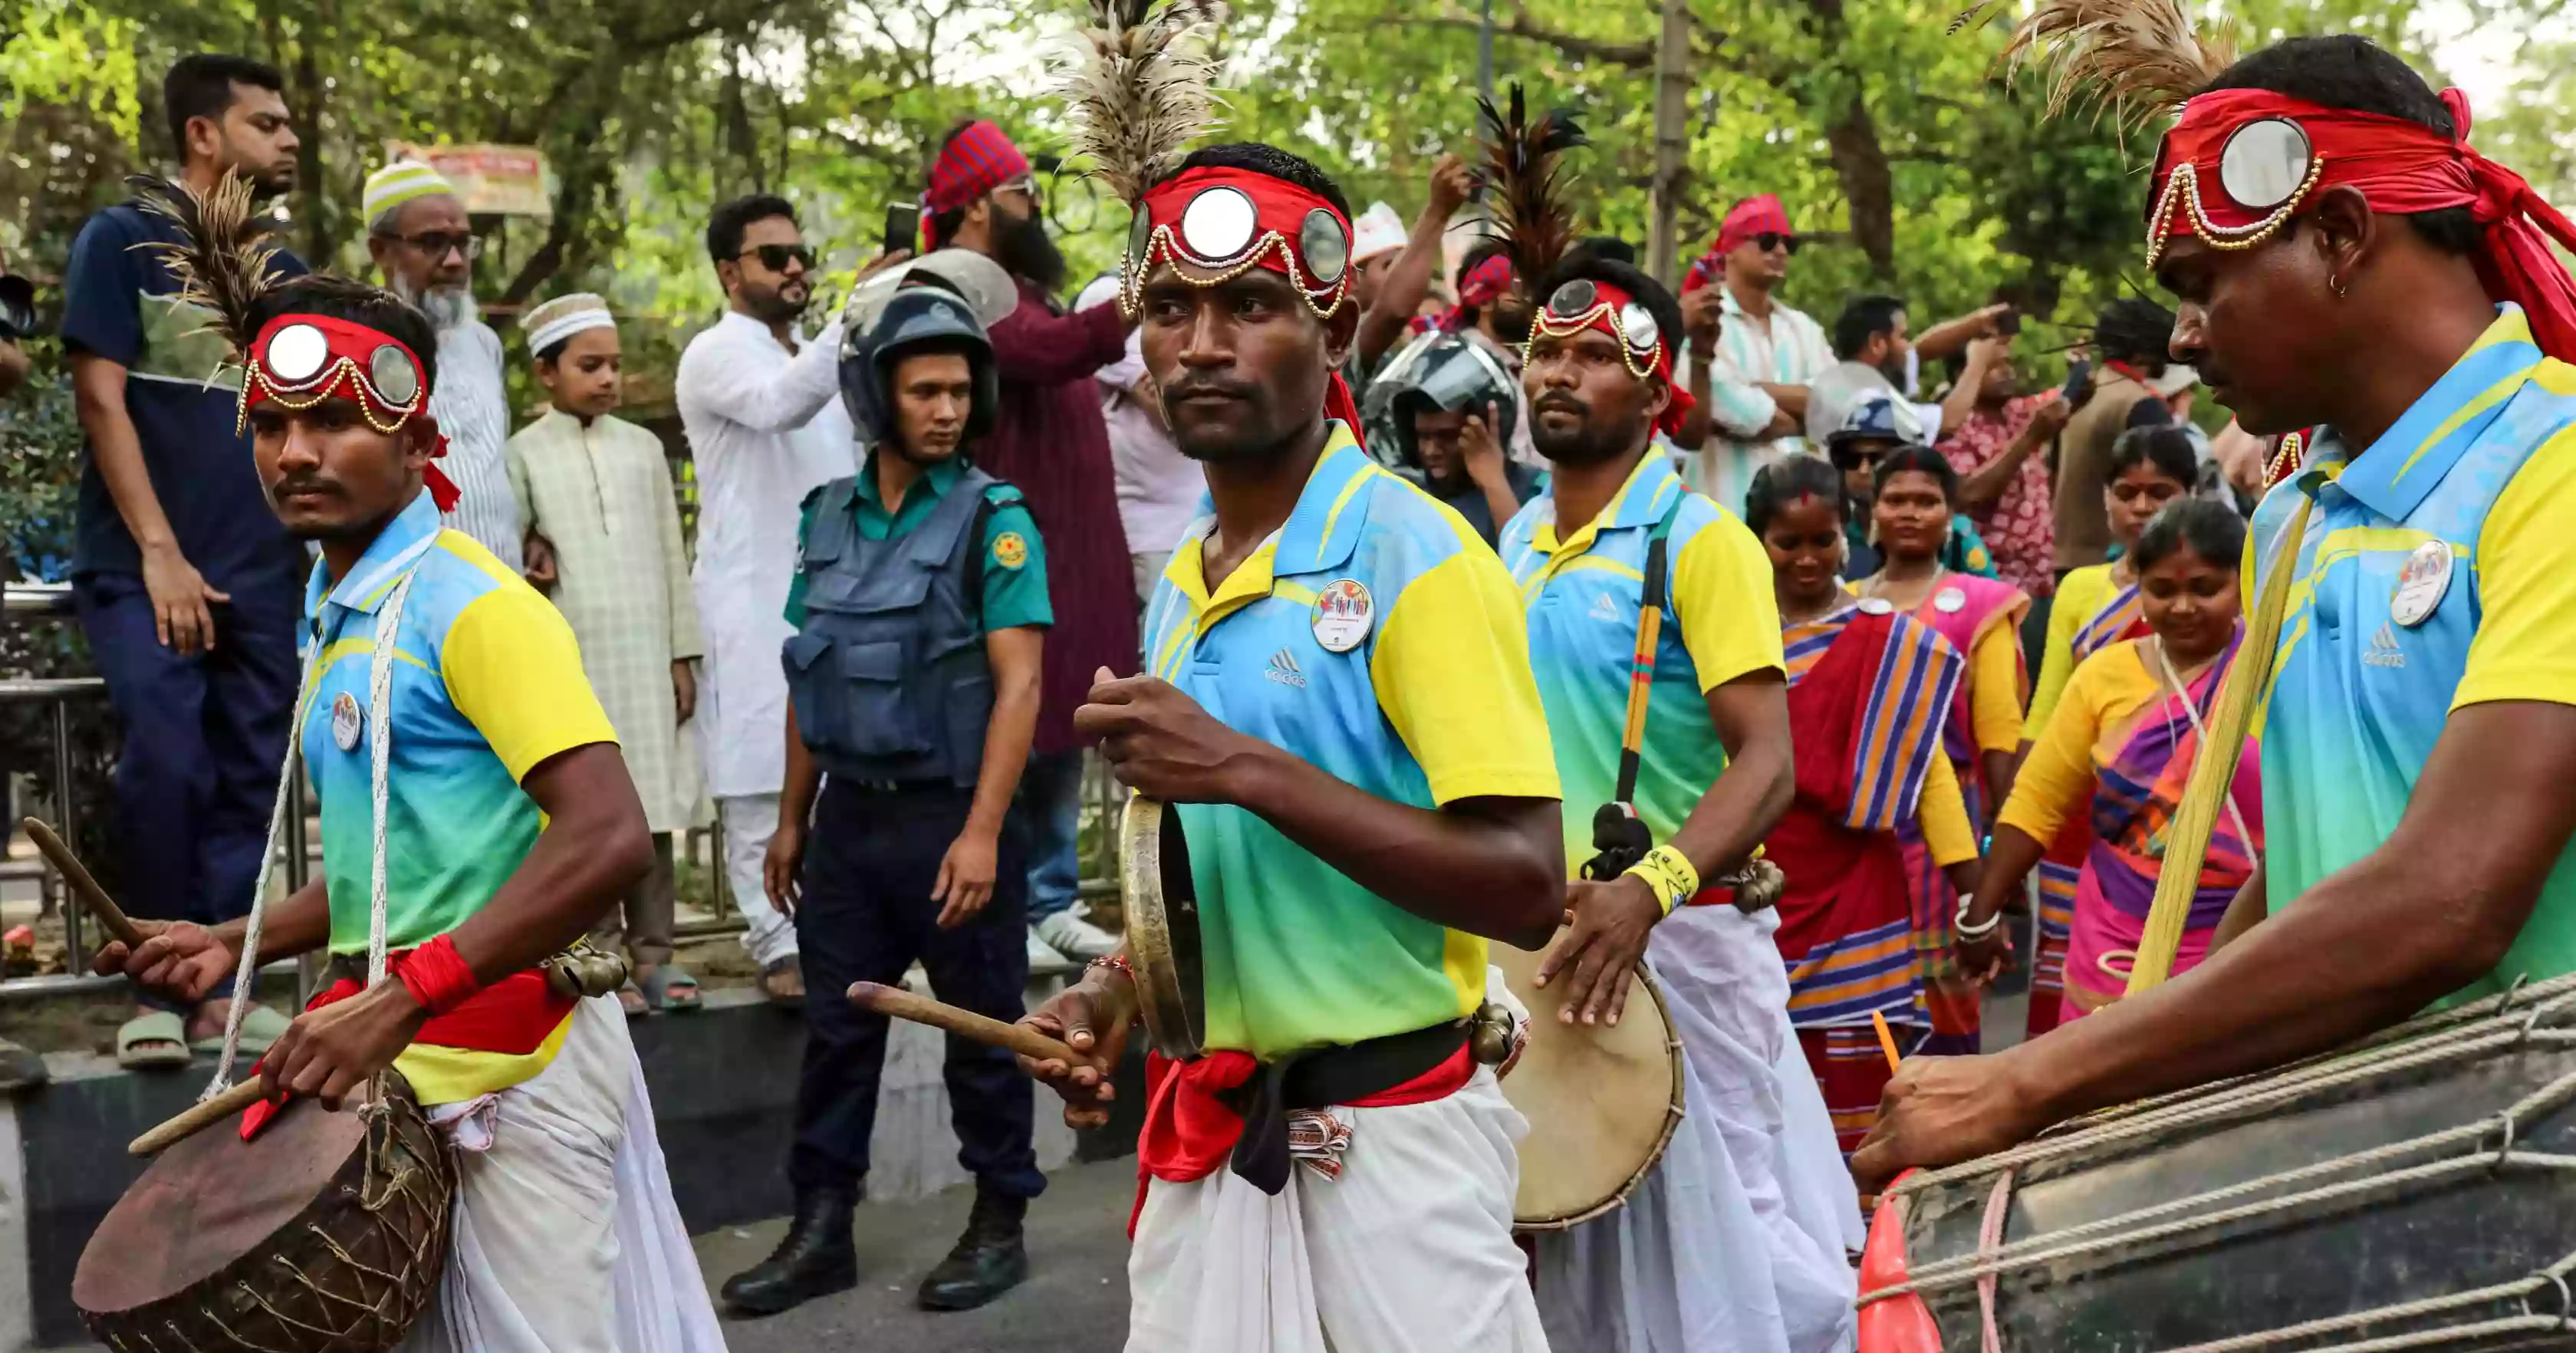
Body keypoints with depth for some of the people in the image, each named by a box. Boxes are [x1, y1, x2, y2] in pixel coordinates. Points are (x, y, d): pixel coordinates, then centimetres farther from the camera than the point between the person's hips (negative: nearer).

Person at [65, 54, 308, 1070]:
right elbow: (101, 398, -6)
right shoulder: (123, 241, 0)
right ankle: (158, 990, -1)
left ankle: (217, 988, 11)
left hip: (261, 575, 5)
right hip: (144, 569, -5)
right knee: (166, 767, -15)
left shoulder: (284, 274, 14)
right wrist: (160, 553, -13)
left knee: (245, 784, 4)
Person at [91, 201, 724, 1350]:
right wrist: (239, 944, 13)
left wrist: (397, 999, -27)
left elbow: (607, 843, -25)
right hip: (407, 1075, 8)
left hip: (505, 1071, -8)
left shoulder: (470, 604, -14)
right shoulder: (336, 617, 13)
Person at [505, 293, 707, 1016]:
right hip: (569, 661, -2)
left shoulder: (643, 447, 11)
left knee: (653, 804, 4)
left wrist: (682, 654, 8)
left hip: (646, 656, 3)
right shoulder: (524, 454, 3)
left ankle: (652, 951, 11)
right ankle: (603, 957, 7)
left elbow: (672, 558, 11)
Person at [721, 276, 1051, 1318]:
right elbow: (810, 676, 13)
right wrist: (791, 819, 12)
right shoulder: (827, 516, 7)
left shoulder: (993, 519, -9)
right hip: (847, 817, 5)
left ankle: (1000, 1227, 21)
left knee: (981, 1029, 7)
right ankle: (821, 1233, 22)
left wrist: (980, 833, -20)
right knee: (836, 1027, 11)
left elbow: (1018, 686, -14)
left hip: (949, 819, -5)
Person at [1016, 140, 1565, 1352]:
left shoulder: (1414, 558, -14)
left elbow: (1524, 886, -21)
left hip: (1388, 1137, -6)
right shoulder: (1183, 581, 8)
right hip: (1207, 1131, 7)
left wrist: (1244, 767, -25)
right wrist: (1115, 998, 3)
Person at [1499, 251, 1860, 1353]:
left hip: (1678, 938, -6)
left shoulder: (1696, 540, -11)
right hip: (1541, 938, 7)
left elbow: (1767, 762, -20)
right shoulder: (1513, 546, 9)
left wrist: (1649, 890, -34)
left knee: (1715, 1254, 0)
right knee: (1573, 1261, 17)